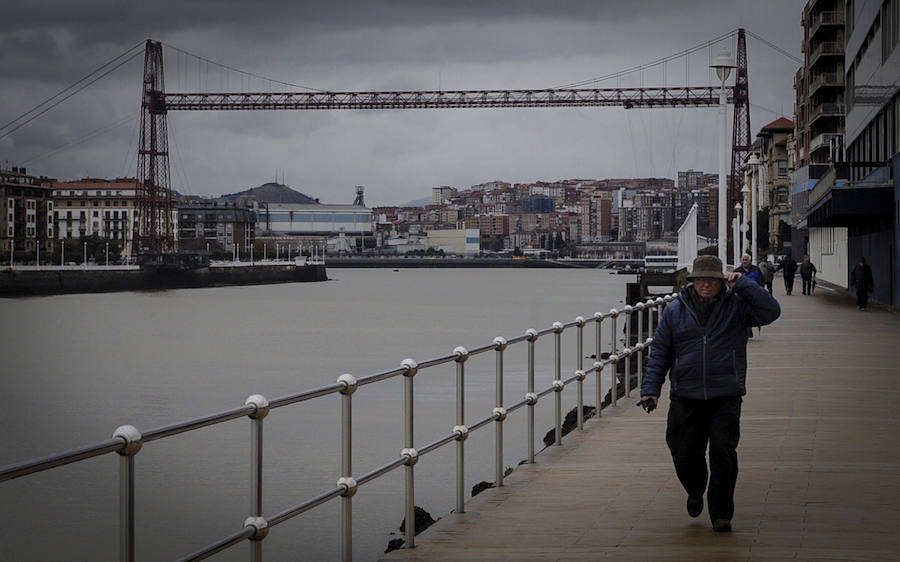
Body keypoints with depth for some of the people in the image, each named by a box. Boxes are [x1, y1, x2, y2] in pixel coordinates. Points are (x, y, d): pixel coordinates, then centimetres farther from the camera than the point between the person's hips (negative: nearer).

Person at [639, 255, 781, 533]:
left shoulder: (736, 307, 3)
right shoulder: (675, 311, 6)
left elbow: (771, 311, -10)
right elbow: (660, 353, 10)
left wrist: (743, 284, -11)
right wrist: (650, 389, 2)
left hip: (725, 398, -2)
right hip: (685, 398, 2)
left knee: (724, 455, -9)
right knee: (684, 455, 5)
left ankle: (721, 513, 4)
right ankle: (695, 492, 37)